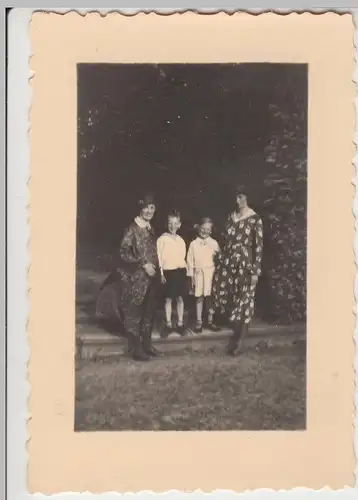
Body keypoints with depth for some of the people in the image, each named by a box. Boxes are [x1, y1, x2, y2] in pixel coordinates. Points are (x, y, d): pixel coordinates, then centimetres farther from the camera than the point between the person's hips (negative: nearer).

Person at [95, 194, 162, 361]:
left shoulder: (150, 229, 10)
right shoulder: (133, 229, -13)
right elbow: (124, 253, -17)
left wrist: (153, 266, 8)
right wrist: (143, 264, -18)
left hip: (149, 277, 8)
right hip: (135, 278, -8)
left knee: (149, 313, 13)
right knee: (133, 314, 0)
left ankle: (147, 344, 24)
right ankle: (136, 349, 6)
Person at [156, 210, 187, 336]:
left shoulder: (181, 240, 9)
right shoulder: (162, 239, -4)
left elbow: (183, 256, 13)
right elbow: (159, 257, -6)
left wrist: (185, 271, 6)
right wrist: (161, 273, -9)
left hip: (180, 270, 4)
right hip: (168, 271, -4)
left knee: (180, 298, 7)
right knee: (168, 298, 2)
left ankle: (180, 324, 15)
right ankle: (168, 324, 11)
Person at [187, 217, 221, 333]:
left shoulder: (214, 243, 3)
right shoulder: (194, 244, 1)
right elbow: (190, 260, 2)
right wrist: (191, 276, 0)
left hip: (211, 273, 0)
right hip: (198, 273, 0)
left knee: (210, 297, 3)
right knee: (199, 297, 4)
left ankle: (210, 321, 14)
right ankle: (199, 322, 11)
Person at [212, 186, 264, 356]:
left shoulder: (255, 219, -7)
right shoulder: (230, 217, 11)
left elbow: (259, 246, -9)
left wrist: (256, 271, -13)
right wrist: (220, 262, 11)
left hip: (245, 265, -6)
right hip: (228, 263, 6)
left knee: (243, 302, -1)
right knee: (221, 294, 0)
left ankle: (238, 341, 10)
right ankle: (237, 328, 25)